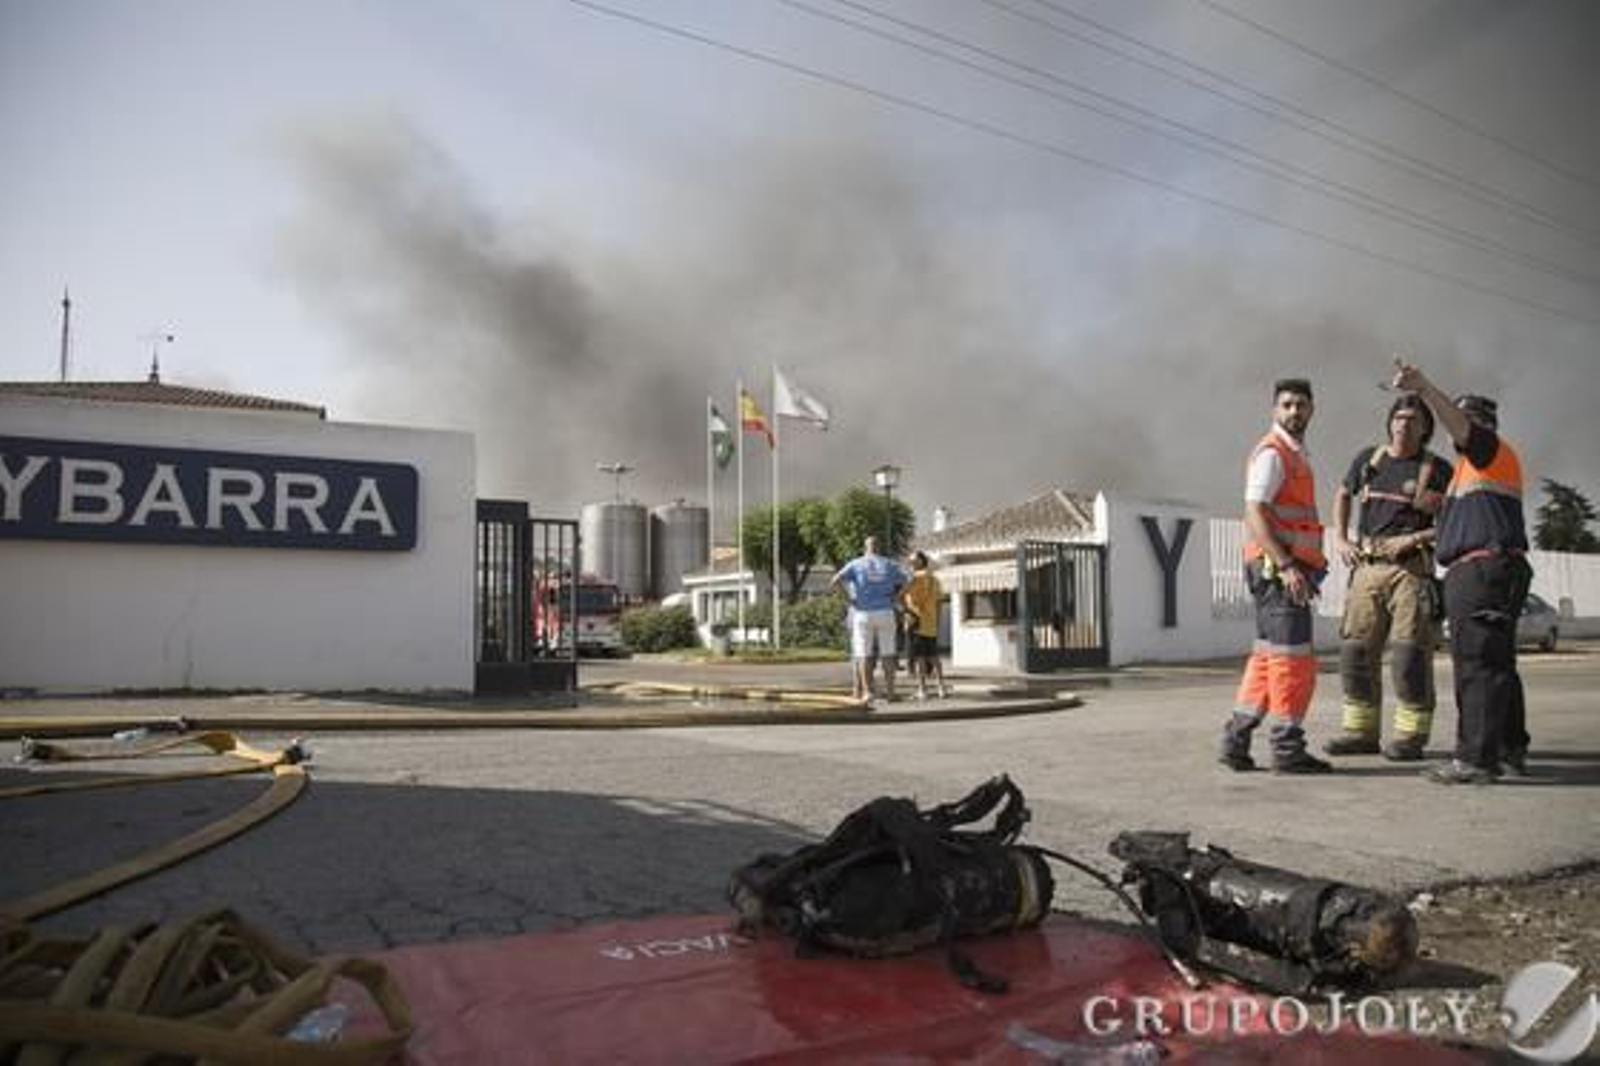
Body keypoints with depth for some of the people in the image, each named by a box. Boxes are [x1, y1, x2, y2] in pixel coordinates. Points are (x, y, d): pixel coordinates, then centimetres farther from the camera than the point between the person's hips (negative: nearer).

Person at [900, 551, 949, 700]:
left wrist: (908, 612, -11)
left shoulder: (916, 577, -9)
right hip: (931, 626, 6)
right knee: (933, 656, 14)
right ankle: (941, 688, 11)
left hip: (916, 623, -6)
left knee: (919, 657, -3)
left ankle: (922, 690, -5)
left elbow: (901, 595, -21)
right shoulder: (934, 580, 11)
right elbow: (938, 605, 14)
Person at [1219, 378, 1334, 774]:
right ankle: (1288, 748, 3)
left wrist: (1307, 570, 22)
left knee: (1267, 658, 11)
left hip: (1290, 569, 10)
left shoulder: (1296, 454, 22)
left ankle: (1236, 739, 16)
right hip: (1277, 568, -10)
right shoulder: (1271, 453, -9)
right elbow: (1255, 515, -20)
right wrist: (1285, 566, -27)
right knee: (1293, 659, -5)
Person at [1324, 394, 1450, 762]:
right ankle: (1361, 731, 12)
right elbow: (1343, 495, 29)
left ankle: (1411, 735, 2)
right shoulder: (1368, 458, 13)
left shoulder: (1437, 470, 3)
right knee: (1355, 650, 3)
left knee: (1409, 653, -7)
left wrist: (1414, 538, -12)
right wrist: (1339, 538, 16)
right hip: (1367, 566, 4)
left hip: (1410, 568, -4)